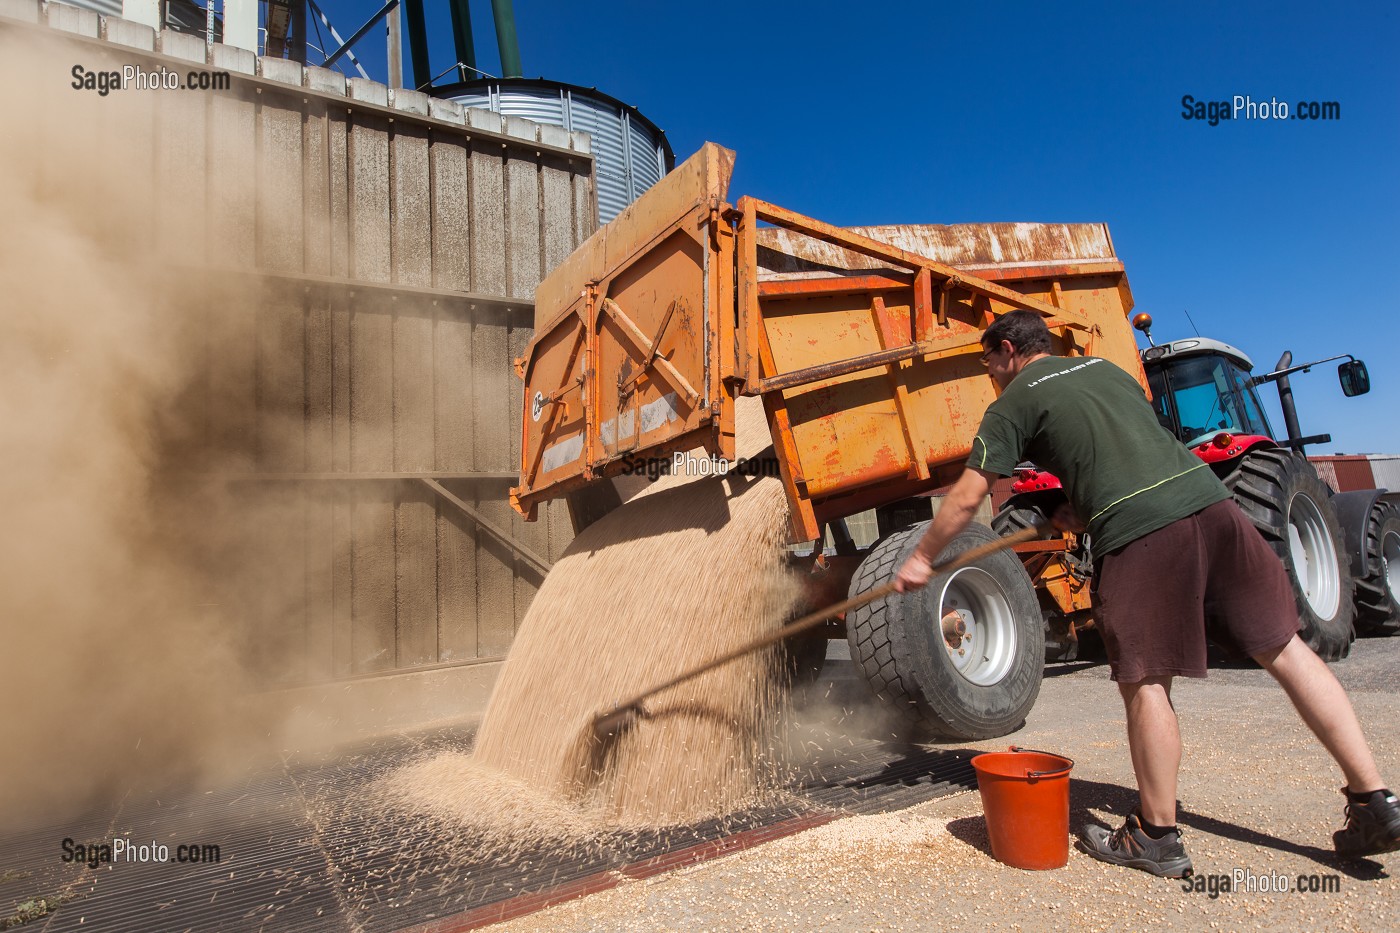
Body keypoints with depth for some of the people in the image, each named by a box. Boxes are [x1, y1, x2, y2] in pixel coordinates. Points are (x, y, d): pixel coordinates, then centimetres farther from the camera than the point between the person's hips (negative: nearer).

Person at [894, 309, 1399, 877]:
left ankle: (1157, 837, 12)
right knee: (1283, 649, 13)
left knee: (1144, 683, 2)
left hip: (1134, 531, -7)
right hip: (1208, 499, 7)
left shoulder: (1014, 403, 8)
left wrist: (922, 558, 16)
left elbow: (966, 498, 5)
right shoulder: (1104, 368, 27)